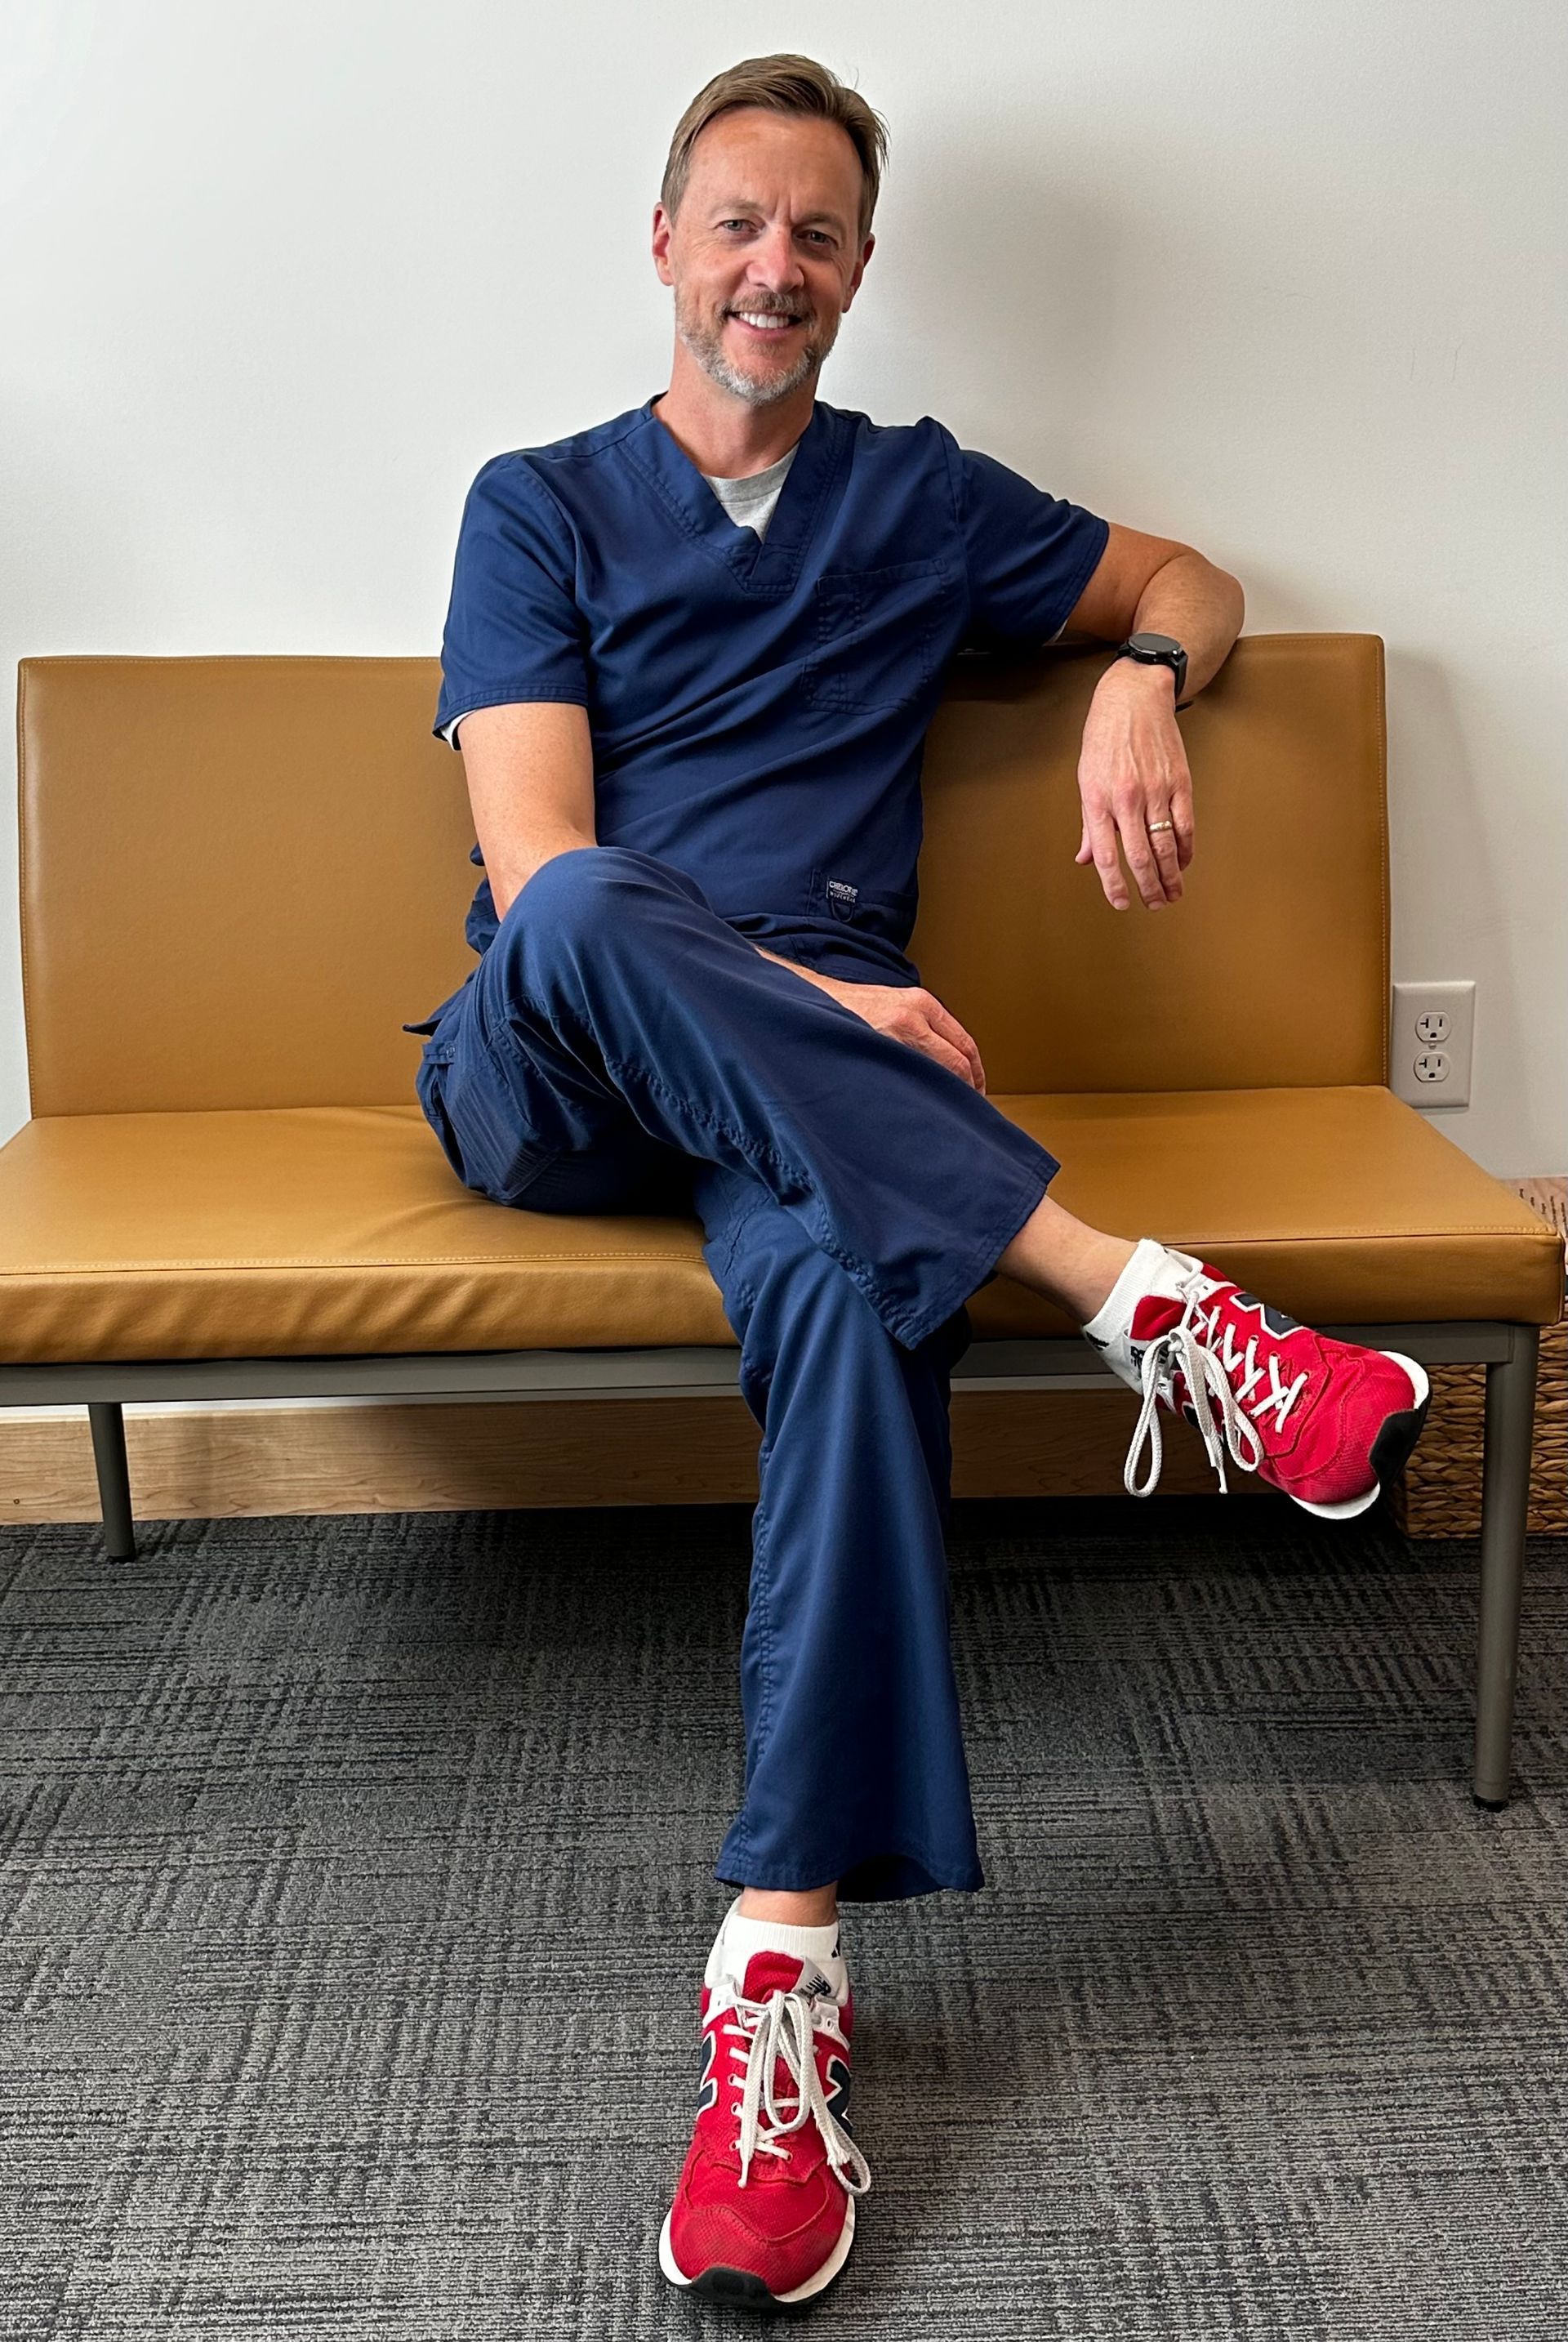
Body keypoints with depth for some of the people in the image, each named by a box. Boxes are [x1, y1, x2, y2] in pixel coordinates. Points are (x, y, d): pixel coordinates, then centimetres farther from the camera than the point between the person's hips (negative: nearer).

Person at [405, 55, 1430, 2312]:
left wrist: (1138, 679, 3)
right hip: (545, 1074, 0)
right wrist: (799, 999, -19)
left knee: (850, 1280, -36)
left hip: (819, 1077, 1)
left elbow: (1187, 580, 30)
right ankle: (1139, 1299, -37)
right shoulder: (542, 505, 11)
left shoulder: (921, 497, 20)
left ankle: (785, 1958, -40)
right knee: (583, 923, -39)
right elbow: (537, 860, -3)